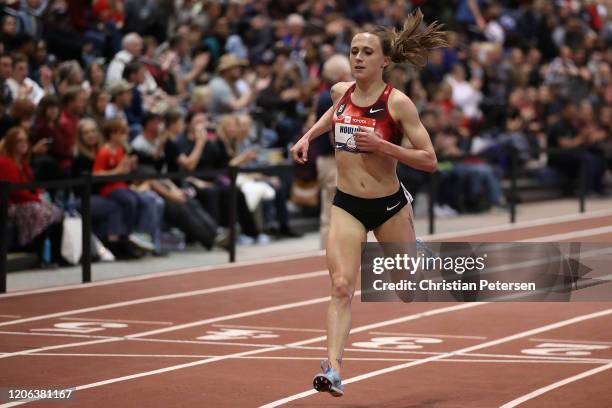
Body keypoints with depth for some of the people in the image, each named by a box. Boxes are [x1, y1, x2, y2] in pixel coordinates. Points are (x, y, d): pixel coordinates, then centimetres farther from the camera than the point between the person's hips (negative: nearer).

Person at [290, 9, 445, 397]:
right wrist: (308, 136, 15)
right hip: (347, 205, 3)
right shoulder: (340, 91, 0)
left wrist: (383, 146, -26)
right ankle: (333, 369, -22)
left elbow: (429, 160, -16)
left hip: (390, 205, -2)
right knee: (341, 287, -15)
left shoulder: (397, 102, -15)